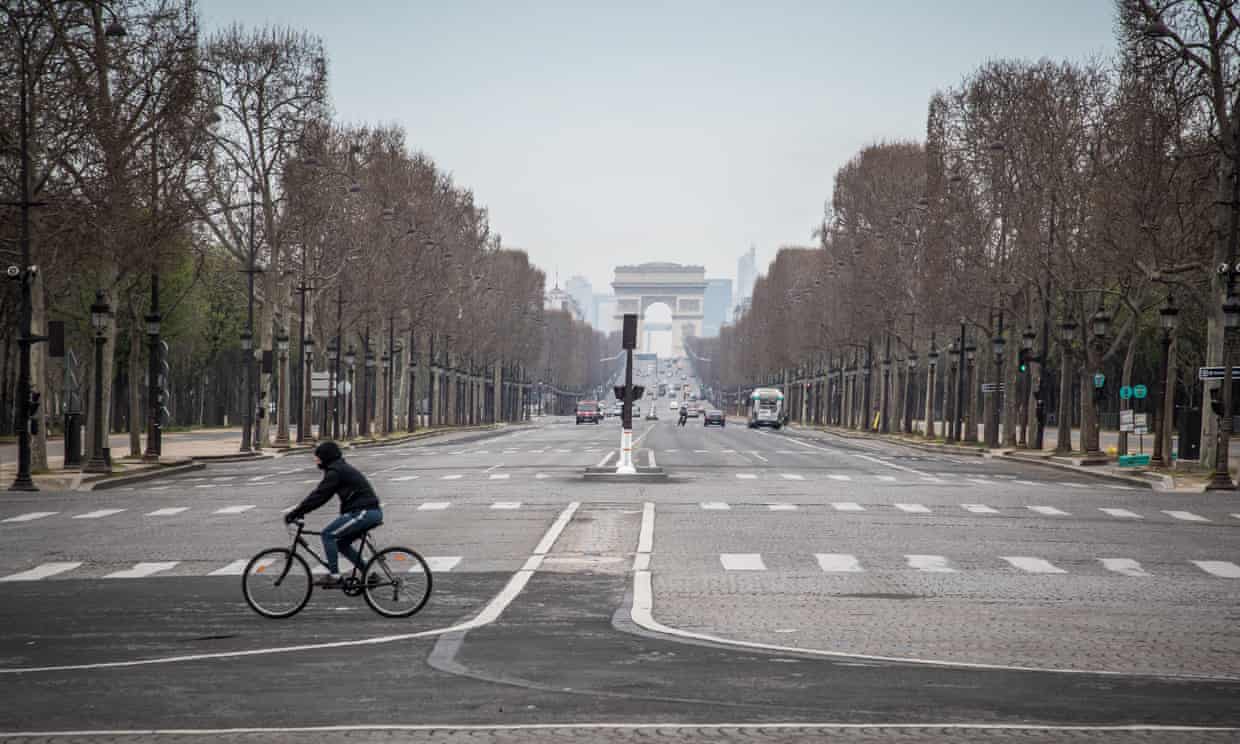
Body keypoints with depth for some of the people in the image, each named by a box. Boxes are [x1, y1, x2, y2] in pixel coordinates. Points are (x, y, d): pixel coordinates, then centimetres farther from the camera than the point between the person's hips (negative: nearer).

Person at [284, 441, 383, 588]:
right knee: (342, 543, 17)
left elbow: (319, 496, -14)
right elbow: (320, 495, 25)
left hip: (364, 512, -10)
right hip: (373, 511, 10)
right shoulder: (342, 468, 22)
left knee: (328, 534, -7)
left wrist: (295, 513, -9)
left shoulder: (335, 472, -9)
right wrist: (300, 510, 21)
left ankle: (334, 576, -7)